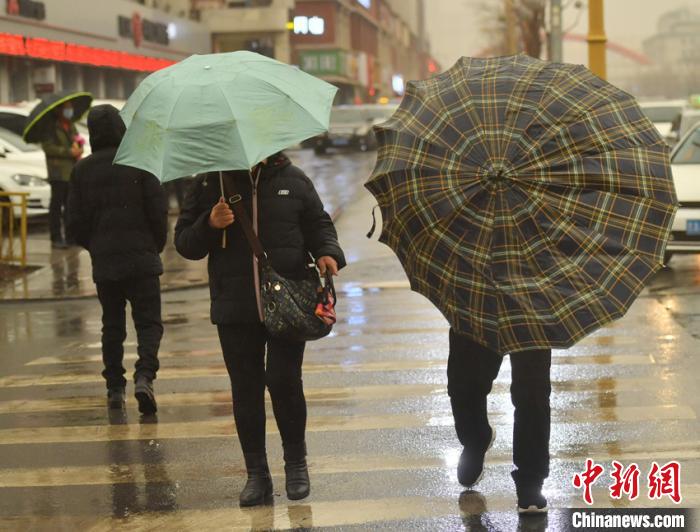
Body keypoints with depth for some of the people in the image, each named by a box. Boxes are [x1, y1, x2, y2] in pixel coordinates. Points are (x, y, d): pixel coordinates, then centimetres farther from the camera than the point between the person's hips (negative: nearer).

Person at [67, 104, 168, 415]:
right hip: (141, 258, -2)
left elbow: (75, 221, 3)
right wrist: (157, 244, 10)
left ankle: (115, 388, 13)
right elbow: (158, 210, -6)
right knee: (149, 322, 1)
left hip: (103, 261, 3)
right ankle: (144, 376, -20)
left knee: (112, 325, 13)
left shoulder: (82, 169, 1)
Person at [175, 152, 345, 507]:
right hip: (235, 308, 1)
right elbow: (184, 242, 5)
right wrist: (209, 225, -15)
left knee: (284, 381, -7)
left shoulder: (293, 181, 6)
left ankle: (296, 463, 15)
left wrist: (327, 252, -8)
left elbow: (319, 224, 13)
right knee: (245, 389, 4)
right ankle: (256, 474, 15)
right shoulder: (209, 184, 5)